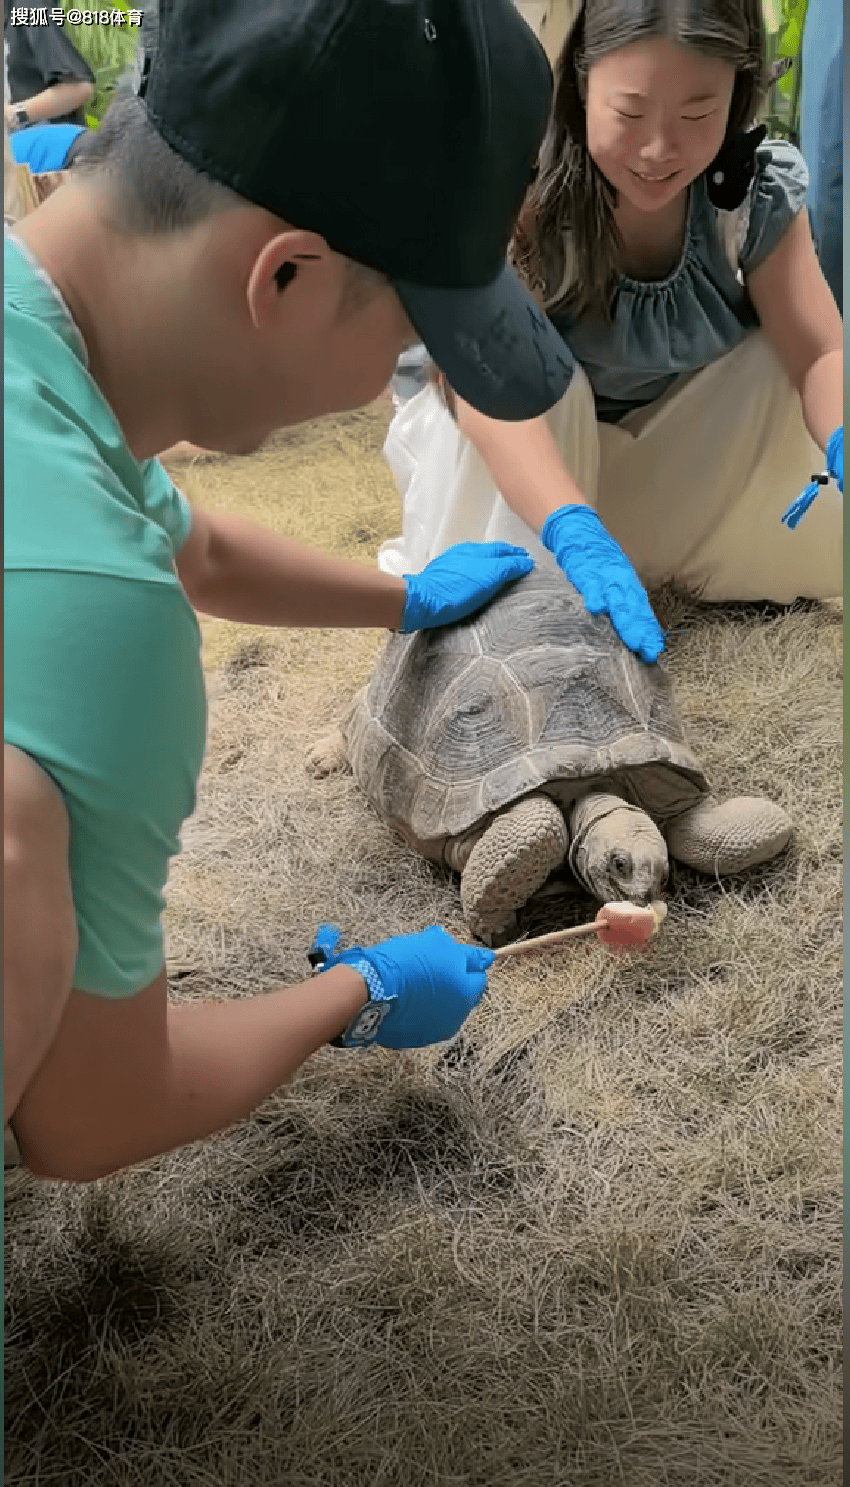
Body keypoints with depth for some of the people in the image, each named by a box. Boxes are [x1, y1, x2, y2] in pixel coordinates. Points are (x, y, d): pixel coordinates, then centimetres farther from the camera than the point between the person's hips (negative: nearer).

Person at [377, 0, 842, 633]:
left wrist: (843, 448, -45)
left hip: (675, 450, 4)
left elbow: (820, 354, -22)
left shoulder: (760, 190, -16)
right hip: (525, 445, -3)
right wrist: (577, 534, -58)